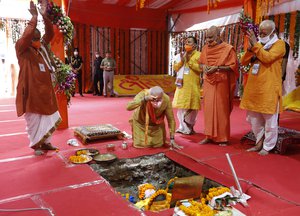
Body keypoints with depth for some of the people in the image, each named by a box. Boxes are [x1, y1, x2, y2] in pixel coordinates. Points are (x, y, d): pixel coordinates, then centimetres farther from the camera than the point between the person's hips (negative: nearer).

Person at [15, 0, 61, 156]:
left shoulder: (42, 47, 10)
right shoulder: (21, 49, -7)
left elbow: (50, 34, 5)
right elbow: (26, 36, -26)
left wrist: (45, 16, -7)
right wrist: (34, 17, -23)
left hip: (45, 90, 6)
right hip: (32, 91, -6)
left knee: (48, 117, 12)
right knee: (34, 120, 2)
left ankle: (45, 142, 26)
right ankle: (36, 146, 16)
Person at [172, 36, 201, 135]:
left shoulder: (198, 55, -2)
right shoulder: (182, 54, 13)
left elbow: (200, 68, -14)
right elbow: (175, 68, 7)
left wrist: (189, 61, -14)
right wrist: (181, 61, -9)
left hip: (193, 85, -4)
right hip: (182, 84, 4)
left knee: (192, 107, 1)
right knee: (181, 106, 5)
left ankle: (190, 126, 18)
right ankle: (183, 127, 16)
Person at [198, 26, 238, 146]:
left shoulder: (228, 49, -7)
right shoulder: (205, 48, 8)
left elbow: (233, 66, -8)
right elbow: (201, 63, 18)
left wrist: (217, 68, -18)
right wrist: (204, 67, -5)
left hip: (221, 84, -4)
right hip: (208, 83, 5)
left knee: (221, 110, 0)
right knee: (208, 109, 5)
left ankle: (223, 137, 10)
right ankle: (209, 136, 15)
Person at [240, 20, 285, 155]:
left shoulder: (279, 44, -2)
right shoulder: (258, 43, 15)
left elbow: (268, 58, -20)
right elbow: (243, 62, 8)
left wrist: (255, 45, -18)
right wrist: (250, 48, -7)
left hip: (269, 88, -6)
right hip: (253, 87, 6)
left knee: (269, 119, 2)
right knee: (254, 118, 13)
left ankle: (267, 147, 14)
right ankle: (259, 143, 28)